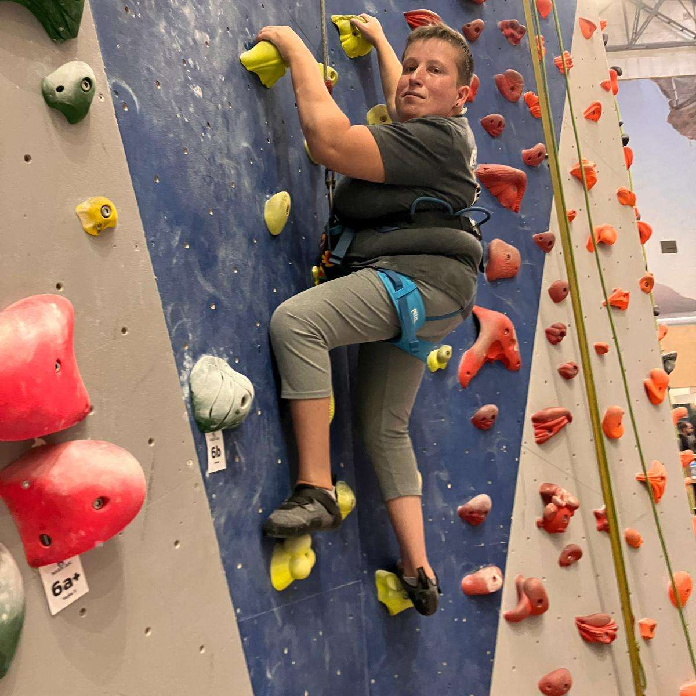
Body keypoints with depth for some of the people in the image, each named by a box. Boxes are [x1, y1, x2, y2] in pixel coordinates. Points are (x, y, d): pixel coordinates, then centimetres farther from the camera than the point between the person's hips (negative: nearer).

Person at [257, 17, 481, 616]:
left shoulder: (434, 137, -11)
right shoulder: (445, 130, 20)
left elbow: (330, 140, -20)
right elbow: (399, 97, 45)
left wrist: (296, 50, -9)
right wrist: (379, 40, 56)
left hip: (423, 276, -11)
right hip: (409, 290, 11)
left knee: (295, 318, -29)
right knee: (384, 426, 11)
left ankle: (317, 491, -28)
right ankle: (419, 571, 16)